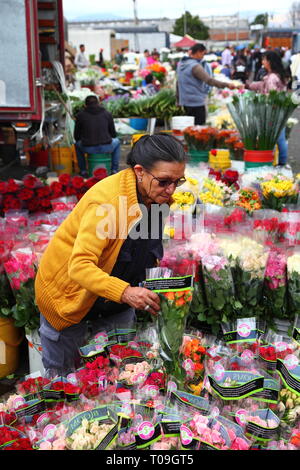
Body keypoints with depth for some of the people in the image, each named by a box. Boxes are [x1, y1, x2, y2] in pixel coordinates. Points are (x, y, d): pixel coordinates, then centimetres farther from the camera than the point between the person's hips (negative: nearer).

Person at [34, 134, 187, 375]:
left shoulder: (160, 195, -9)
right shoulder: (107, 201, -34)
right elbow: (80, 267, -40)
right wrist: (125, 292, -53)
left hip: (118, 302, 6)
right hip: (69, 294, -6)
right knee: (63, 379, 12)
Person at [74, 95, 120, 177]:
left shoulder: (80, 115, 6)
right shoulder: (107, 114, 9)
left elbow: (76, 136, 12)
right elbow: (113, 134, 14)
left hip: (88, 149, 0)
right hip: (106, 148, 0)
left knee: (77, 144, 33)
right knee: (117, 141, 33)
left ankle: (83, 171, 30)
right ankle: (114, 170, 29)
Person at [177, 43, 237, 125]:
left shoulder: (180, 64, 12)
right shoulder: (195, 66, -15)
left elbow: (178, 84, 20)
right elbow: (209, 80, -25)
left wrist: (178, 100, 27)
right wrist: (226, 84, -25)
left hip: (184, 101, 9)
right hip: (196, 102, -9)